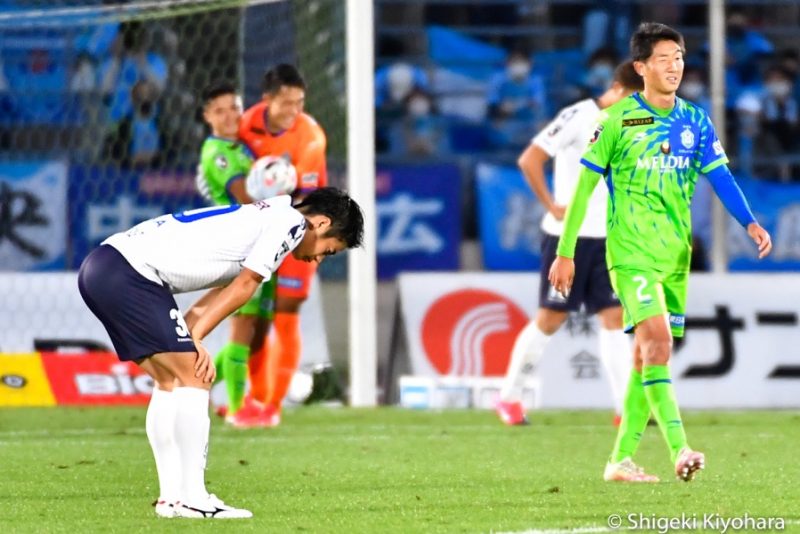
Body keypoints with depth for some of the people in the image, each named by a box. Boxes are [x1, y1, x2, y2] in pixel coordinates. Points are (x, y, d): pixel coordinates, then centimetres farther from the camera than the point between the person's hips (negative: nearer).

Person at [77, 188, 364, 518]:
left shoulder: (262, 219, 26)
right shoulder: (290, 221, -3)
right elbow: (243, 287, -3)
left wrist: (190, 339, 6)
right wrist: (195, 339, 3)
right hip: (126, 273, -10)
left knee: (170, 382, 15)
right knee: (193, 378, -7)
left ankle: (172, 497, 14)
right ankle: (191, 498, -8)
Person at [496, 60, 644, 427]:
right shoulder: (578, 117, -12)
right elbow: (529, 160, -18)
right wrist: (552, 207, -16)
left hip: (607, 238, 6)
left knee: (614, 318, -1)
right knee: (551, 318, 0)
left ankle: (627, 406, -4)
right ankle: (509, 398, 14)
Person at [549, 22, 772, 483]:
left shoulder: (695, 121, 8)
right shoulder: (619, 119, -4)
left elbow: (720, 177, 4)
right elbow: (585, 185, -1)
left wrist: (750, 222, -14)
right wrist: (566, 253, -3)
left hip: (676, 254, 5)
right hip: (632, 251, -5)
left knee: (649, 355, 7)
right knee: (657, 339, -20)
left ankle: (622, 459, 14)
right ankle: (679, 450, -28)